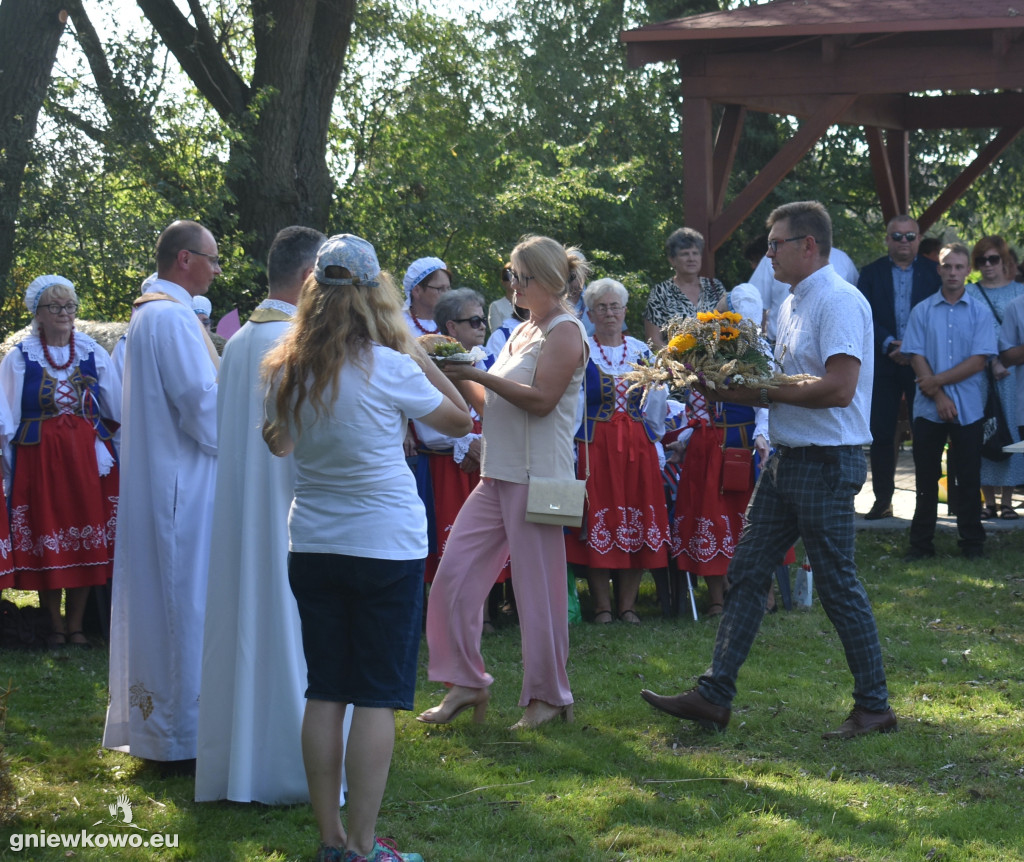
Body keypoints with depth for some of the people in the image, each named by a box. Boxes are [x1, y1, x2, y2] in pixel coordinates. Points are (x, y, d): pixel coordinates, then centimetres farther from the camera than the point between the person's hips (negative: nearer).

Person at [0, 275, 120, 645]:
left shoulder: (93, 354, 7)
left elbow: (117, 409, 11)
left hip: (87, 456, 2)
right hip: (38, 458, -1)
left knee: (87, 540, 0)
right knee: (47, 536, 0)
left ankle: (76, 624, 8)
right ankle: (56, 624, 9)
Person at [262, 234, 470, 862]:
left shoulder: (288, 371, 0)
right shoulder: (387, 368, -12)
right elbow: (461, 420, 0)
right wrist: (413, 347, 3)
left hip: (312, 546, 5)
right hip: (386, 546, -5)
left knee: (325, 693, 10)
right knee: (378, 697, 0)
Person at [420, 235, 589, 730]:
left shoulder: (565, 331, -6)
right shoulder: (522, 333, 19)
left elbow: (541, 399, -18)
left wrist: (477, 374, -19)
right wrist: (459, 378, 5)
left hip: (536, 478, -9)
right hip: (497, 475, 9)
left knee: (538, 588, -3)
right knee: (453, 574, 3)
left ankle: (548, 696, 8)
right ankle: (466, 683, 12)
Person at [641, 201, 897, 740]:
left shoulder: (838, 302, -15)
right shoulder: (792, 305, 16)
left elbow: (838, 388, -25)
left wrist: (763, 388, -16)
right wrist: (735, 388, 3)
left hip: (827, 462, -10)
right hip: (786, 461, 10)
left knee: (837, 584, -2)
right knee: (746, 574, 8)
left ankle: (874, 706, 9)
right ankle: (714, 696, 10)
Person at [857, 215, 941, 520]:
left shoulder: (934, 272, 6)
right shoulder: (871, 273, 7)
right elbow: (865, 316, -1)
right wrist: (889, 344, -15)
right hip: (883, 364, 1)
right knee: (881, 434, 3)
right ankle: (883, 499, 10)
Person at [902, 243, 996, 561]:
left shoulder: (980, 312, 2)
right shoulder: (923, 311, 4)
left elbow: (979, 361, -6)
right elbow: (916, 358, -1)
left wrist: (937, 381, -10)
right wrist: (938, 396, -10)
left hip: (968, 407, -1)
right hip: (929, 407, 1)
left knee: (969, 478, 3)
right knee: (926, 477, 5)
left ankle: (972, 542, 10)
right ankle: (921, 542, 11)